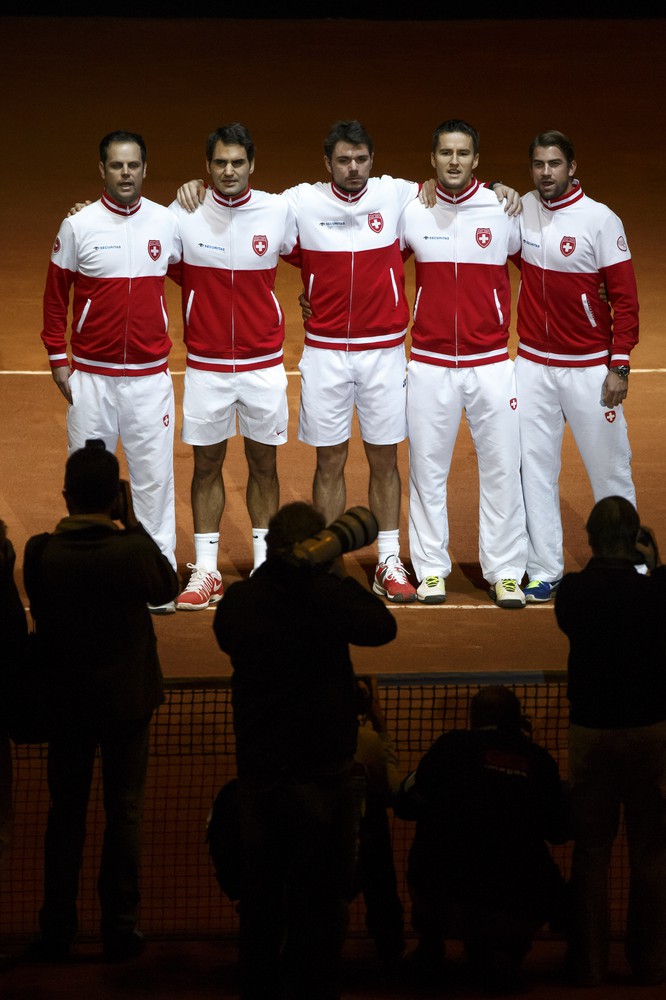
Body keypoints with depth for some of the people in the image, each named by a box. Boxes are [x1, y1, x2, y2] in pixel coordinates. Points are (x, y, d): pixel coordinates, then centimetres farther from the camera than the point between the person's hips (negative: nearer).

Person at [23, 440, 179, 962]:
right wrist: (133, 523, -1)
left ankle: (57, 929, 16)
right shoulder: (133, 551, -20)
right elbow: (168, 587, 1)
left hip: (66, 702, 2)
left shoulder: (41, 553, -15)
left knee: (65, 813, 13)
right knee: (124, 812, 9)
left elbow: (40, 620, -1)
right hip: (127, 699, -2)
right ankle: (120, 927, 12)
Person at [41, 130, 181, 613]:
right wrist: (58, 360, 2)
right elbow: (55, 295, 5)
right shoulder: (78, 226, -3)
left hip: (150, 374, 1)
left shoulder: (167, 223, 1)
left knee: (155, 476, 2)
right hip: (91, 374, -1)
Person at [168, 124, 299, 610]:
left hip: (263, 363, 0)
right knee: (207, 464, 5)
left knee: (264, 464, 9)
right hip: (205, 364, 0)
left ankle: (266, 565, 18)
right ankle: (206, 570, 12)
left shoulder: (279, 212, -5)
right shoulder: (184, 214, -6)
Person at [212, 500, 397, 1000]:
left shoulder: (239, 600, -3)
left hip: (257, 768, 5)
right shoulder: (324, 598, -18)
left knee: (261, 891, 18)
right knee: (320, 900, 6)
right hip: (321, 772, -5)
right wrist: (337, 575, 0)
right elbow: (382, 626, -7)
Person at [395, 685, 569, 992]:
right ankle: (501, 951, 9)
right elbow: (559, 832, 15)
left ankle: (429, 949, 31)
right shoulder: (538, 760, 6)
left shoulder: (452, 745, 1)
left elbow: (406, 805, 9)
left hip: (439, 898, 0)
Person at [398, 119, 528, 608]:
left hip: (491, 361, -1)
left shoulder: (505, 211, -1)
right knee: (427, 468, 3)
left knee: (502, 467, 0)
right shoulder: (411, 213, 1)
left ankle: (506, 573, 6)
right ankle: (431, 569, 11)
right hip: (429, 362, 1)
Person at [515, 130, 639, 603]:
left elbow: (624, 297, -8)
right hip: (533, 364, 3)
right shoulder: (521, 210, 2)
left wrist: (619, 366, -13)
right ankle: (544, 572, 10)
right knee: (535, 469, 4)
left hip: (589, 368, -3)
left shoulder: (601, 220, -9)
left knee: (610, 470, 3)